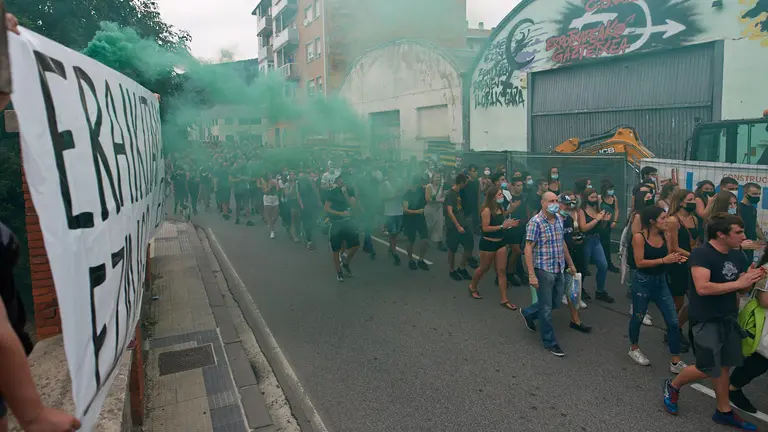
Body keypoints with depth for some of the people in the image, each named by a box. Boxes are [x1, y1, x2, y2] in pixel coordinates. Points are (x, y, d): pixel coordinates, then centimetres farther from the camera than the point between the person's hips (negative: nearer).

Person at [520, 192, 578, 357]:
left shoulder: (559, 219, 6)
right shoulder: (535, 222, -16)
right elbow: (528, 248, -18)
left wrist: (570, 263, 21)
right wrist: (531, 275, -22)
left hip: (558, 269, 7)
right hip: (543, 270, -7)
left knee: (555, 302, 20)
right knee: (546, 308, 5)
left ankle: (528, 313, 42)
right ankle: (550, 342, 20)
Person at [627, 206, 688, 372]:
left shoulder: (664, 236, 1)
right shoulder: (639, 237, -15)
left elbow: (666, 258, 12)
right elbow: (639, 263, -19)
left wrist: (675, 259, -9)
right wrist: (664, 260, -24)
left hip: (661, 281, 5)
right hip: (643, 282, -5)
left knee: (673, 321, 0)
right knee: (638, 318, 13)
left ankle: (676, 362, 9)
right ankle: (634, 349, 37)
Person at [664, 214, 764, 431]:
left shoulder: (738, 256, 3)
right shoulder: (701, 254, -20)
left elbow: (742, 288, 12)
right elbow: (702, 287, -30)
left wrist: (751, 279, -10)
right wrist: (738, 283, -26)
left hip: (729, 318, 7)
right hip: (706, 321, -7)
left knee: (723, 366, 14)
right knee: (708, 369, -1)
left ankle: (724, 412, 28)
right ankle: (673, 386, 24)